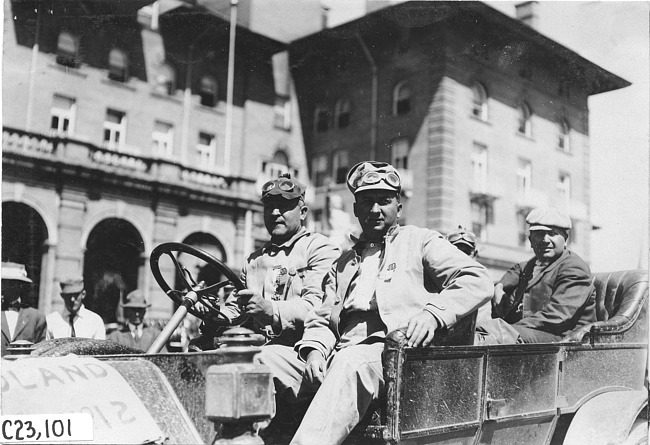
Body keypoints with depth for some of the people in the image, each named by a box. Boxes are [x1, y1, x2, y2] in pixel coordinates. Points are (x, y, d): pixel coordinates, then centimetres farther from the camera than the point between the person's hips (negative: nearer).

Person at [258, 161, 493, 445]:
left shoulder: (420, 241, 16)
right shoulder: (343, 263, 30)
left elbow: (478, 281, 3)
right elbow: (322, 318, 21)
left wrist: (433, 312, -16)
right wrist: (314, 350, -3)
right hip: (338, 354, 6)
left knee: (350, 364, -38)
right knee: (265, 361, -17)